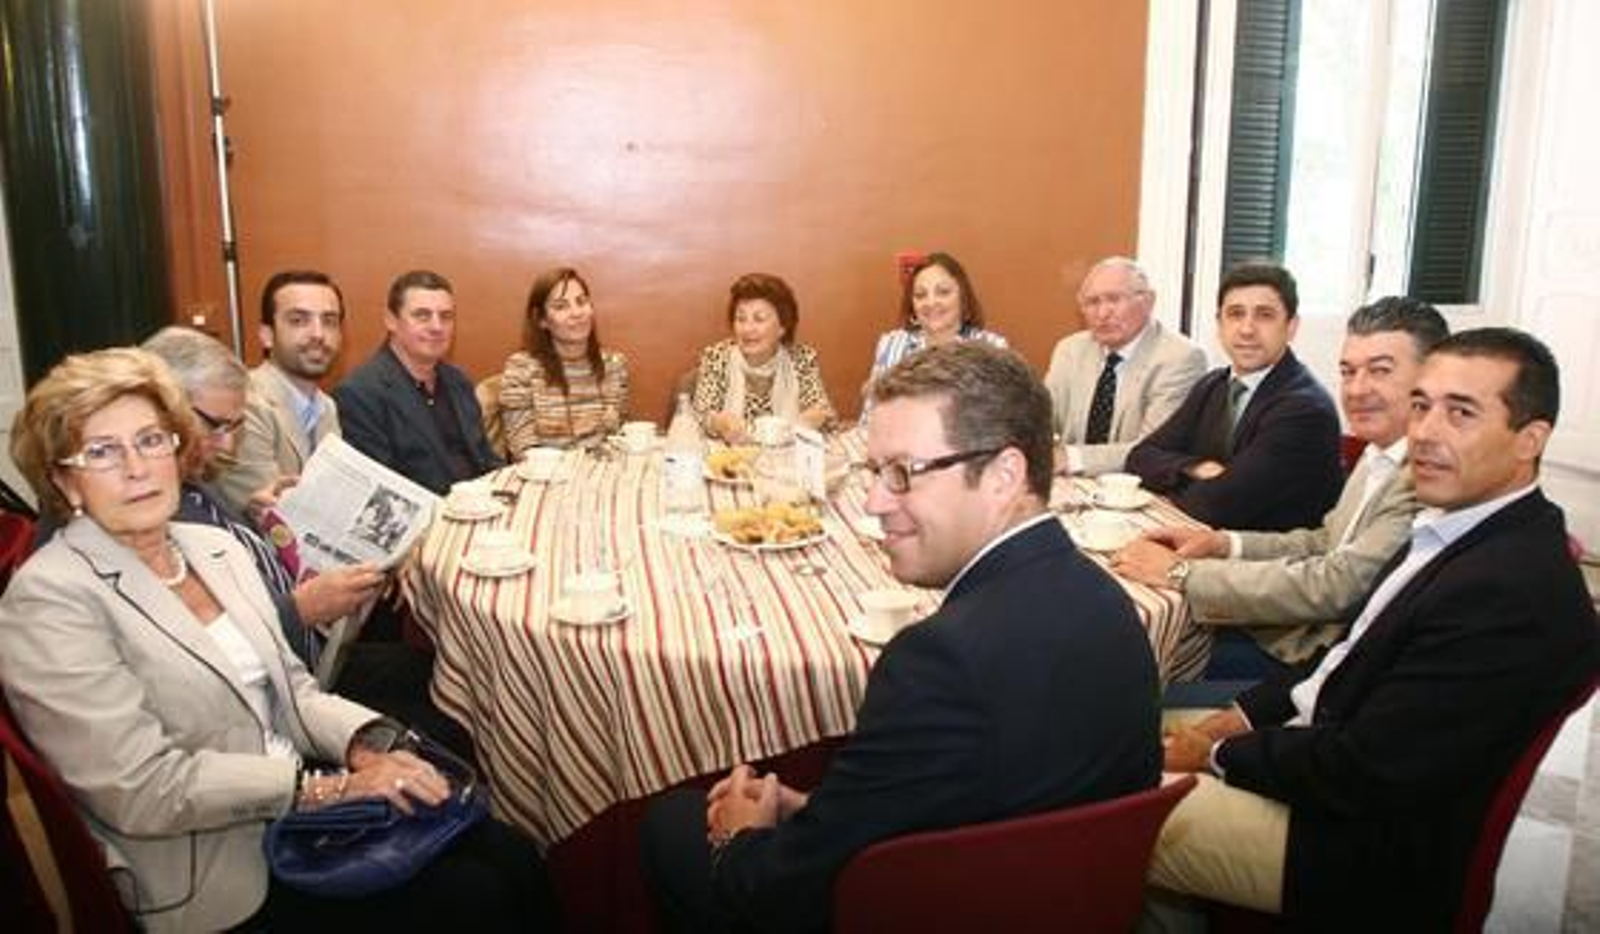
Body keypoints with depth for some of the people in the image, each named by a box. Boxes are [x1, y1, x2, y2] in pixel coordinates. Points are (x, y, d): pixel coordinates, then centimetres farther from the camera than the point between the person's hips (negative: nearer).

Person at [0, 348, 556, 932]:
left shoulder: (214, 547, 9)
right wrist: (327, 785, -19)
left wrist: (365, 745, -10)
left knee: (515, 862, -7)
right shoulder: (49, 599, -13)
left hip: (301, 805, 6)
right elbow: (141, 788, -19)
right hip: (222, 871, -6)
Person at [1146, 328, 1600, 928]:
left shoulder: (1511, 592, -29)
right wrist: (1245, 716, 0)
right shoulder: (1464, 529, 1)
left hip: (1375, 852, -8)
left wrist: (1218, 753, -12)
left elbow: (1362, 771, -26)